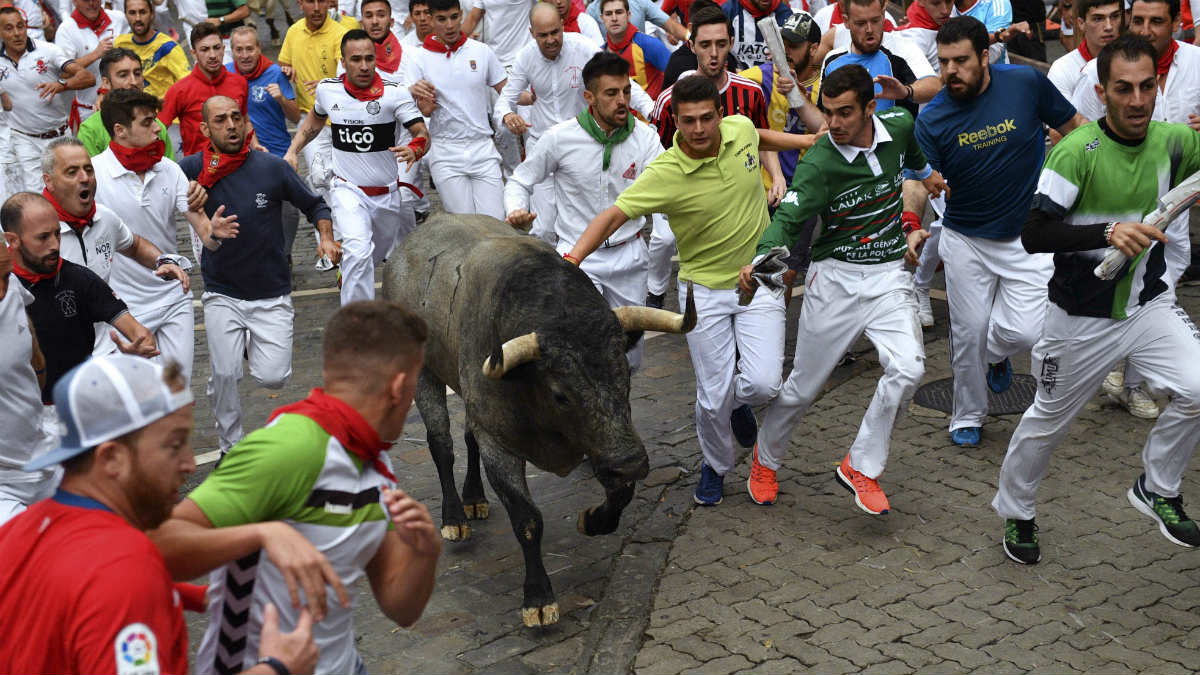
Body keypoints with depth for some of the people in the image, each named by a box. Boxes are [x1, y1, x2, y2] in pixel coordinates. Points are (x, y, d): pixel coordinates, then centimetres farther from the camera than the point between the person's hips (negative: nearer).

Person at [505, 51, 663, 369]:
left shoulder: (644, 137, -4)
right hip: (576, 255, -3)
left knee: (629, 360, 13)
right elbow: (520, 181, 4)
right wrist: (516, 211, -18)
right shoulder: (561, 137, -9)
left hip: (628, 254, 3)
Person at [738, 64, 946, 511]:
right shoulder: (818, 163, -17)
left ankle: (861, 467, -1)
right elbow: (789, 218, -28)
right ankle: (766, 460, 33)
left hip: (890, 275, 3)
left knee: (907, 368, -20)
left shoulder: (899, 126, -4)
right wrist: (760, 259, -46)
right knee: (803, 386, 5)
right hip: (835, 277, -3)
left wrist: (926, 173, 37)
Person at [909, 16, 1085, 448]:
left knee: (1024, 332, -12)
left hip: (1029, 237, 0)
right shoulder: (932, 120, -11)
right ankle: (967, 417, 32)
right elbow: (919, 183, -17)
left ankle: (995, 353, 26)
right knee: (969, 333, 8)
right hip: (966, 240, 0)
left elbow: (1075, 128, 3)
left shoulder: (1027, 83, -10)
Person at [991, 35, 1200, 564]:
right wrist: (1108, 232, -41)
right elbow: (1033, 233, -27)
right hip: (1082, 317, -4)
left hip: (1150, 303, 4)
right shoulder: (1078, 150, -21)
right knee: (1047, 421, 12)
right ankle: (1015, 512, 38)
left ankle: (1157, 490, 11)